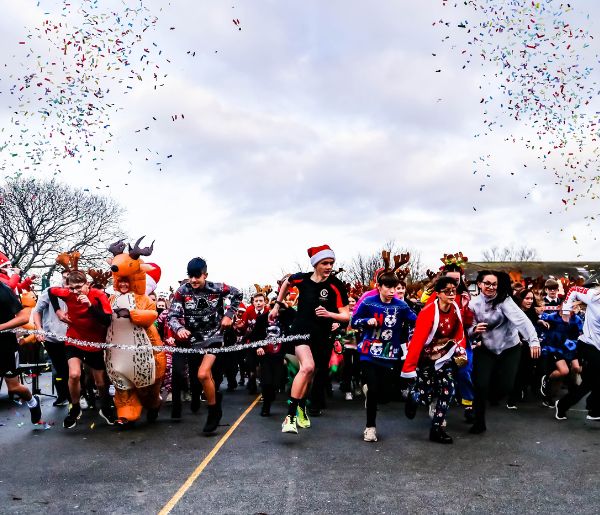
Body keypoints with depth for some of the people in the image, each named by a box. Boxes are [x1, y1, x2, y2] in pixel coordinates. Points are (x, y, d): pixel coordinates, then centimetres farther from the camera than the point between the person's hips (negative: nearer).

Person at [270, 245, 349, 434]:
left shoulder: (337, 286, -13)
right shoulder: (301, 279, -8)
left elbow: (346, 316, -13)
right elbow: (286, 283, 17)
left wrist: (329, 314, -31)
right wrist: (277, 306, 18)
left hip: (322, 336, 2)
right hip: (301, 330, -2)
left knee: (309, 372, 11)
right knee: (308, 366, -25)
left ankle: (301, 407, 38)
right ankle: (290, 416, -24)